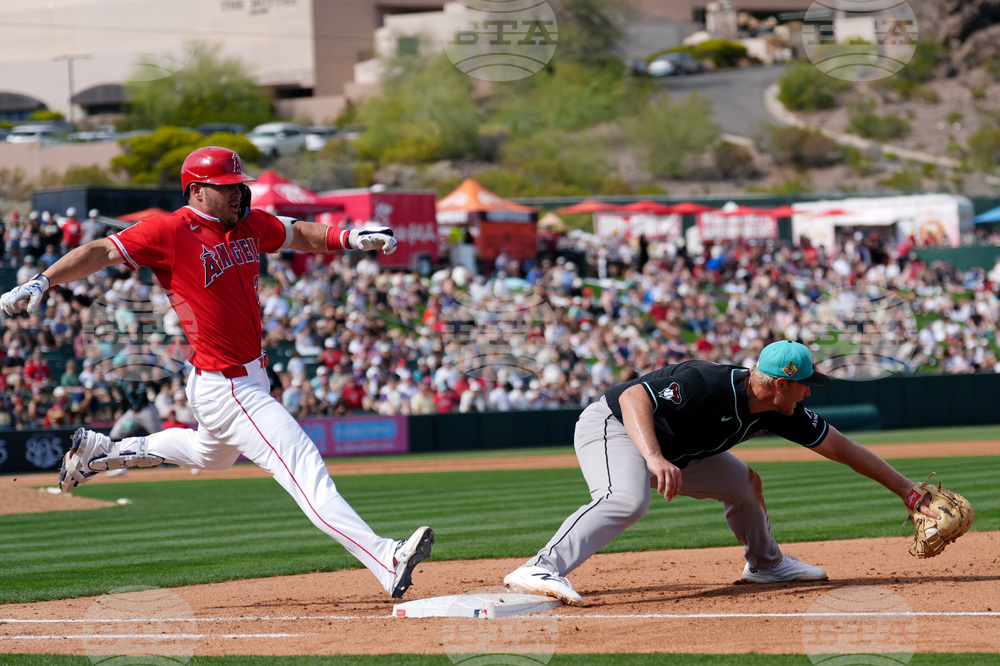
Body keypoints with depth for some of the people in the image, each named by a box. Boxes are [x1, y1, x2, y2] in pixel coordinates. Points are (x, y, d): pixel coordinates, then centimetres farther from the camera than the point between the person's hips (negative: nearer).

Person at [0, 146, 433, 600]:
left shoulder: (249, 225, 7)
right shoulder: (171, 231, -15)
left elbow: (299, 235, 18)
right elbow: (102, 252, -18)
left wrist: (351, 238, -2)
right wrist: (43, 281, -32)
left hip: (250, 374, 10)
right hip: (225, 388, -10)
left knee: (212, 454, 36)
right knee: (305, 469, -16)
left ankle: (103, 452, 45)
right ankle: (387, 563, -23)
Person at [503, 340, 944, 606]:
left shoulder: (779, 412, -8)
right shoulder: (707, 387, -33)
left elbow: (841, 448, 0)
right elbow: (634, 396, -42)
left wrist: (907, 491, 1)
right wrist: (654, 458, -57)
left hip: (670, 451, 9)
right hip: (612, 426, -9)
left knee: (744, 483, 11)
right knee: (627, 500, -37)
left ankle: (765, 563, 37)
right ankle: (539, 570, -52)